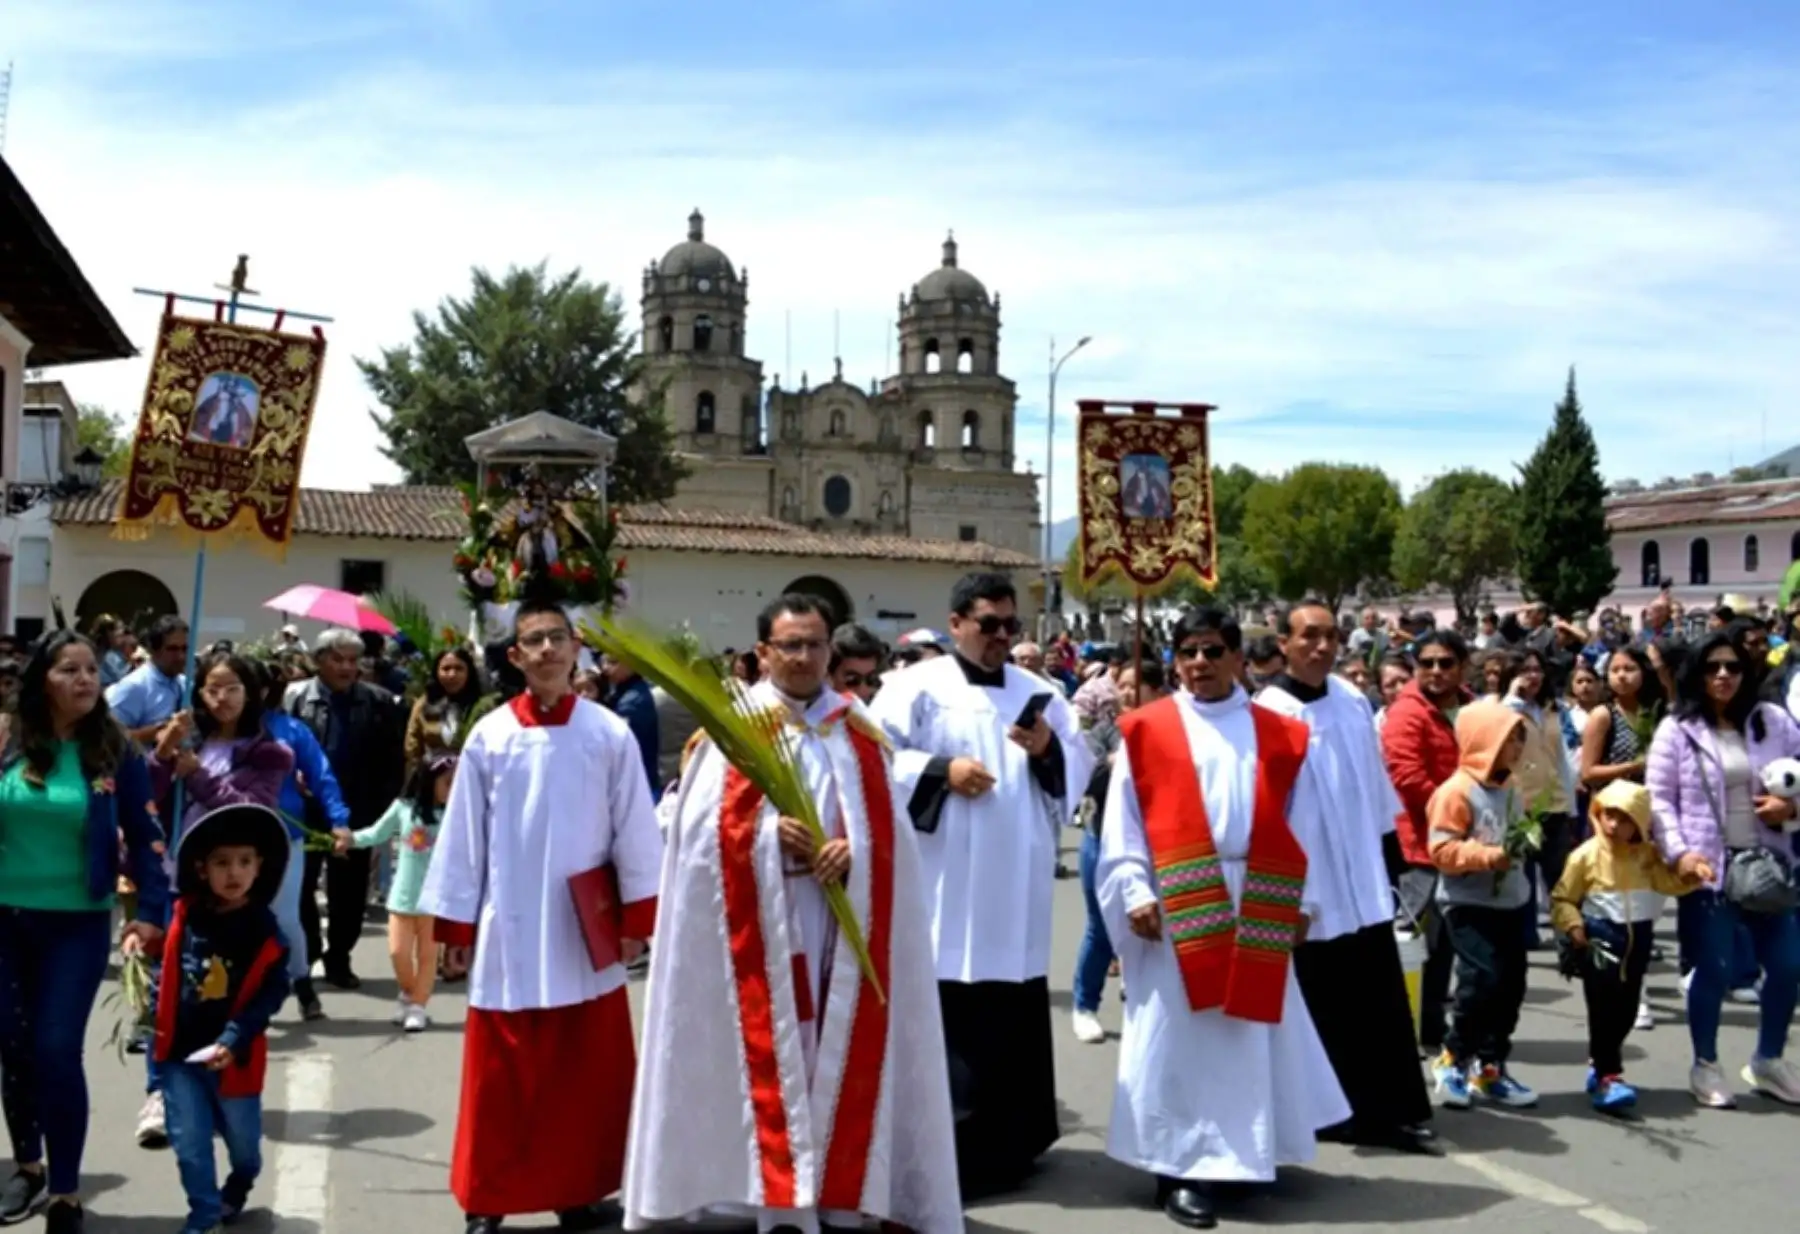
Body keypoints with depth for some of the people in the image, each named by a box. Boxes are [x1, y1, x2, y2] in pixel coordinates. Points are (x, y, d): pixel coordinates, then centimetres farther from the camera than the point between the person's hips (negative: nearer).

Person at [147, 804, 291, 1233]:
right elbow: (166, 975, 6)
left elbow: (270, 995, -15)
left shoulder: (265, 931, -13)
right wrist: (157, 1023, 3)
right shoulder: (183, 919, -7)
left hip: (233, 1057, -1)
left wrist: (232, 1041, -22)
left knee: (242, 1137, 19)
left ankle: (239, 1186, 48)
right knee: (188, 1142, 4)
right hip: (180, 1053, 1)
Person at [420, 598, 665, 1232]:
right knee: (501, 1080, 7)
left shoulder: (611, 735, -3)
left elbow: (636, 832, 1)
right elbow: (462, 836, 1)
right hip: (509, 935, 0)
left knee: (585, 1076, 10)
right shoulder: (489, 737, -3)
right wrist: (454, 925, 2)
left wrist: (635, 920, 0)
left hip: (587, 935, 1)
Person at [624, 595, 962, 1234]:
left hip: (844, 916, 3)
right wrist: (770, 831, -19)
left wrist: (852, 849, -13)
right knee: (771, 1047, -2)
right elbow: (705, 823, -5)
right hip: (762, 919, -3)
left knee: (842, 1049, 5)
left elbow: (889, 825, 6)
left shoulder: (858, 731, 11)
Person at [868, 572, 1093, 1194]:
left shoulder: (1040, 693, 15)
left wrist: (1048, 750, -7)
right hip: (946, 891, -4)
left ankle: (1009, 1142, 22)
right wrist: (940, 772, -16)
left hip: (1017, 891, 5)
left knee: (1016, 1018, 9)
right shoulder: (917, 686, 1)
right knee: (946, 1020, -4)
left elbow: (1080, 768, 12)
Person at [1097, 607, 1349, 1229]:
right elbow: (1123, 825, -1)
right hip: (1175, 909, -2)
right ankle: (1180, 1168, 5)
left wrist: (1302, 901, 3)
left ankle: (1240, 1151, 24)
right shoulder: (1148, 731, 1)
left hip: (1256, 908, 3)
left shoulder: (1279, 735, 8)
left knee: (1249, 1038, 10)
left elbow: (1301, 828, 9)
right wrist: (1135, 893, -10)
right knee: (1178, 1037, -1)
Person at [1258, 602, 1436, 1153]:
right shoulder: (1270, 712, -13)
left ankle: (1395, 1111, 17)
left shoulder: (1353, 700, 5)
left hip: (1364, 880, 5)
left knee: (1384, 1005, 9)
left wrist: (1392, 851, 14)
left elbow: (1374, 779, 12)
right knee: (1327, 1008, 8)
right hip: (1310, 886, -5)